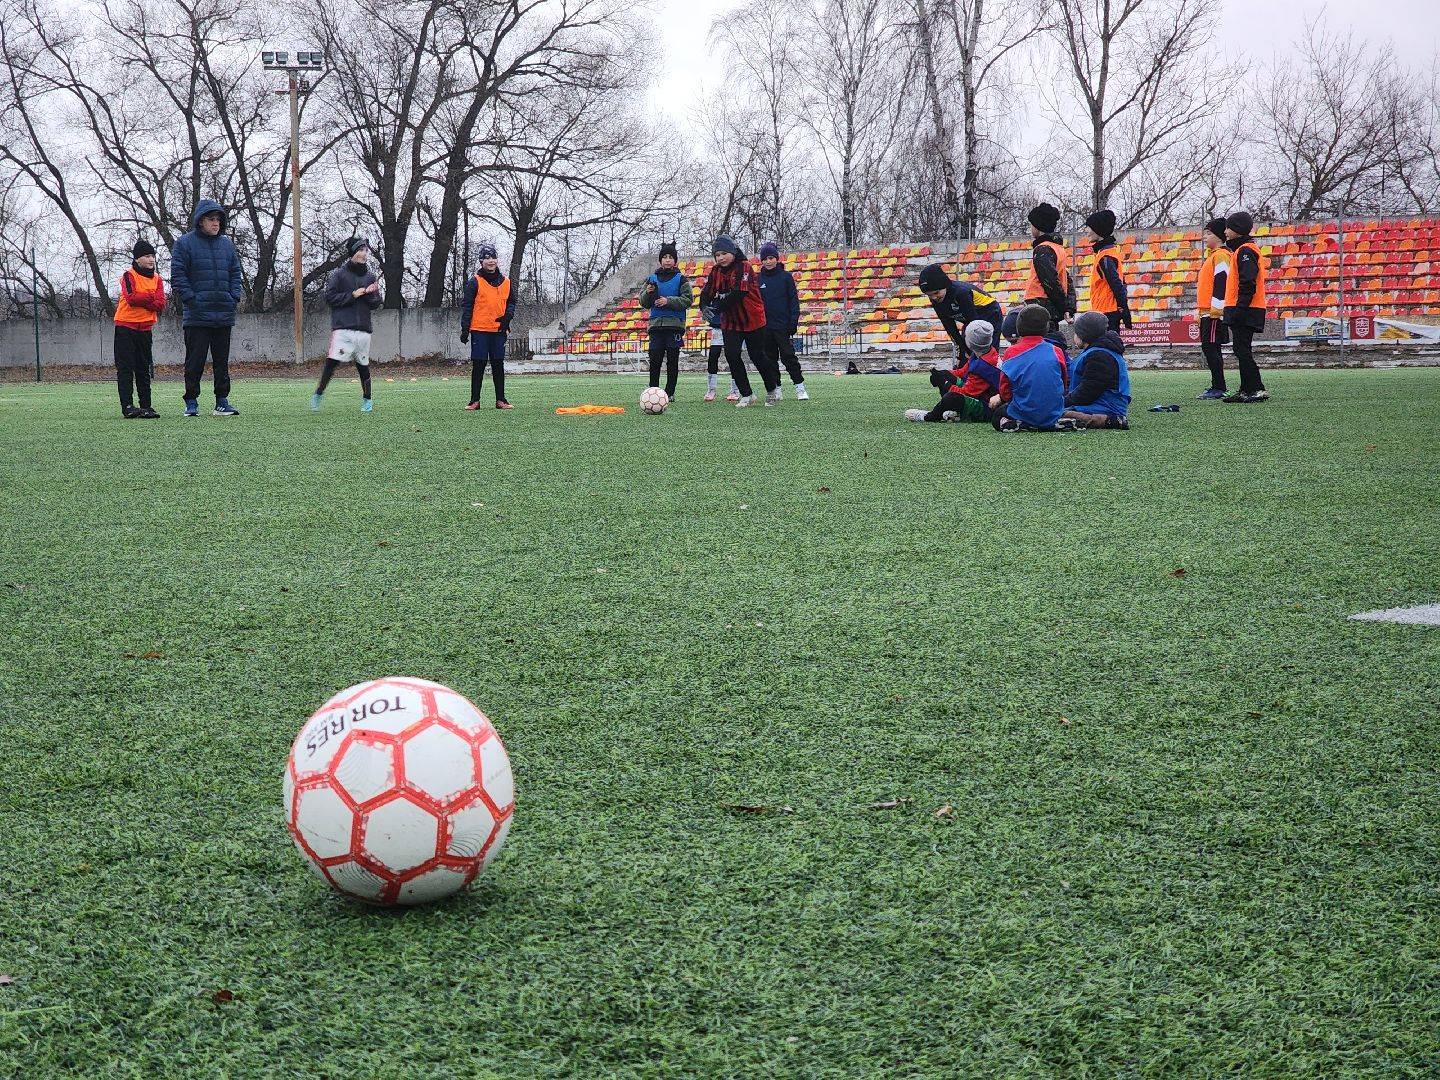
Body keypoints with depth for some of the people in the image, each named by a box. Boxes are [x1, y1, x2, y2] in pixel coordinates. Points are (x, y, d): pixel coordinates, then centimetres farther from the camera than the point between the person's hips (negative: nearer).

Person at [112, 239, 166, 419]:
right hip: (126, 327, -5)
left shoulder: (157, 279, 8)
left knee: (144, 369, 8)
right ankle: (127, 406, -8)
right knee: (126, 368, -4)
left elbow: (160, 305, -5)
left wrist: (140, 299, -13)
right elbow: (131, 298, -21)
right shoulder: (129, 276, -5)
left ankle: (145, 406, 10)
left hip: (145, 328, 5)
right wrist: (151, 297, -10)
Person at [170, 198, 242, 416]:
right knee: (195, 361, -2)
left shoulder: (226, 244, 13)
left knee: (222, 361, 9)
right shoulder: (185, 243, -2)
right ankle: (191, 402, 5)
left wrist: (234, 297, 4)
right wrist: (191, 299, -14)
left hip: (224, 314, 5)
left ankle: (222, 402, 14)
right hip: (197, 315, -5)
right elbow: (177, 275, -6)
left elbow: (235, 273, 18)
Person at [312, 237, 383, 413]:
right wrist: (353, 295, -11)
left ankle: (367, 399, 19)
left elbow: (375, 304, 13)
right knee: (332, 361, -13)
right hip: (343, 326, -3)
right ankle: (318, 394, -2)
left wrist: (370, 294, -9)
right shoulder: (338, 274, 2)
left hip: (363, 328, 3)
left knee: (363, 365, 6)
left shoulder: (370, 276, 13)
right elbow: (329, 297, -5)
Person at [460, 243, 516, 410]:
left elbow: (511, 302, 18)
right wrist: (464, 329, -8)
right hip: (479, 330, -3)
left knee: (498, 365, 7)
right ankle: (475, 400, 3)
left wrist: (507, 316, -2)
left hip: (499, 330, 3)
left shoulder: (506, 282, 9)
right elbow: (467, 306, -3)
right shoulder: (475, 282, -2)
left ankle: (501, 399, 13)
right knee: (478, 365, -2)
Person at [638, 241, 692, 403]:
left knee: (672, 360, 0)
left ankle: (670, 392, 5)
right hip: (656, 324, 2)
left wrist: (668, 301, -16)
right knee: (654, 360, -2)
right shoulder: (652, 279, 12)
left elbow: (688, 299, -6)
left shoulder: (681, 279, 3)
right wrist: (648, 293, -9)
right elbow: (644, 303, 12)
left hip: (675, 324, -2)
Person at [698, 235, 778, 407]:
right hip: (730, 322, 5)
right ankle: (746, 395, 1)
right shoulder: (715, 271, 2)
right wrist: (704, 307, -27)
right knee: (731, 355, -9)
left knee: (758, 356, 5)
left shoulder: (744, 267, -17)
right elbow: (706, 293, -4)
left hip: (752, 320, -5)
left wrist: (717, 308, -33)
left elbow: (739, 293, -28)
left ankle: (772, 390, 28)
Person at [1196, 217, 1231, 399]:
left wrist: (1216, 310, -22)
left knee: (1210, 347, -12)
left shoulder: (1221, 255, -11)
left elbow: (1221, 282, -19)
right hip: (1208, 312, 10)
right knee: (1211, 349, 10)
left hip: (1214, 312, -10)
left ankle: (1218, 388, -13)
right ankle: (1217, 388, 13)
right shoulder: (1213, 255, 21)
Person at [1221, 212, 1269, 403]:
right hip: (1244, 311, 11)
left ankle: (1257, 390, -13)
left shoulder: (1245, 251, -12)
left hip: (1244, 310, -11)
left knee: (1242, 350, -11)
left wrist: (1240, 308, -23)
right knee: (1242, 351, 12)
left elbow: (1248, 283, -20)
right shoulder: (1244, 249, 20)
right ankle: (1246, 390, 15)